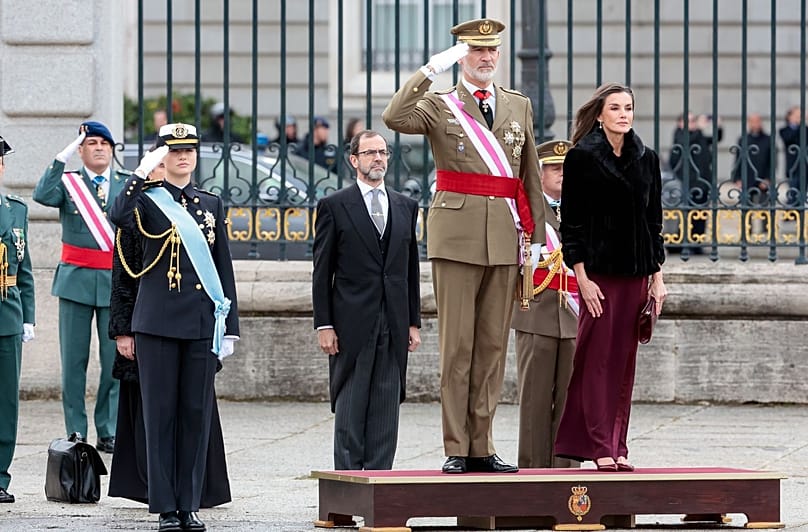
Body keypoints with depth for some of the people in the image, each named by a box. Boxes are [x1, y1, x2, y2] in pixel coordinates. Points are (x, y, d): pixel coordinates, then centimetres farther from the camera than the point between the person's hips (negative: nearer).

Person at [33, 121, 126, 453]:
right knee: (74, 360, 3)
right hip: (76, 278, -1)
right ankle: (75, 434, 8)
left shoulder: (129, 184, 8)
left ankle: (108, 432, 8)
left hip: (116, 279, 1)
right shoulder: (67, 182, 4)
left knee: (115, 359, 0)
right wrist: (63, 156, -18)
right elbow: (43, 196, -17)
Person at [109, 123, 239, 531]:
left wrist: (230, 325, 7)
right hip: (158, 324, -3)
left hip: (202, 325, 3)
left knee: (197, 414, 4)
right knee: (160, 413, -1)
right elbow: (119, 217, -22)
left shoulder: (211, 205, 13)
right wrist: (142, 172, -20)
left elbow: (224, 268, 12)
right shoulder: (148, 201, 3)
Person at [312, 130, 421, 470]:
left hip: (393, 325, 4)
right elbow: (322, 272, -1)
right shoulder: (334, 206, 1)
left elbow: (411, 270, 15)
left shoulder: (405, 208, 14)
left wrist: (414, 322, 9)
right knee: (350, 411, -1)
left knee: (386, 411, 3)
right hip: (352, 324, -4)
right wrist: (323, 325, -7)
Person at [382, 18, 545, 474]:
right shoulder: (439, 105, 4)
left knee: (493, 346, 5)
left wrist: (535, 236, 12)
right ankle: (456, 449, -1)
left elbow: (531, 178, 17)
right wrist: (431, 70, -18)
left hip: (505, 238, 4)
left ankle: (482, 447, 9)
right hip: (457, 237, -4)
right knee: (457, 346, -3)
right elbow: (395, 118, -17)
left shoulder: (519, 107, 16)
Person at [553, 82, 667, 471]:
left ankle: (617, 447, 9)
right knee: (598, 359, -5)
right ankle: (601, 448, -4)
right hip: (598, 272, -5)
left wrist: (657, 276, 9)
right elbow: (571, 221, -5)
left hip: (636, 273, 5)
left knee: (624, 362, 6)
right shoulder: (582, 157, -3)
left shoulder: (646, 159, 11)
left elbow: (654, 220, 14)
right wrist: (582, 277, -11)